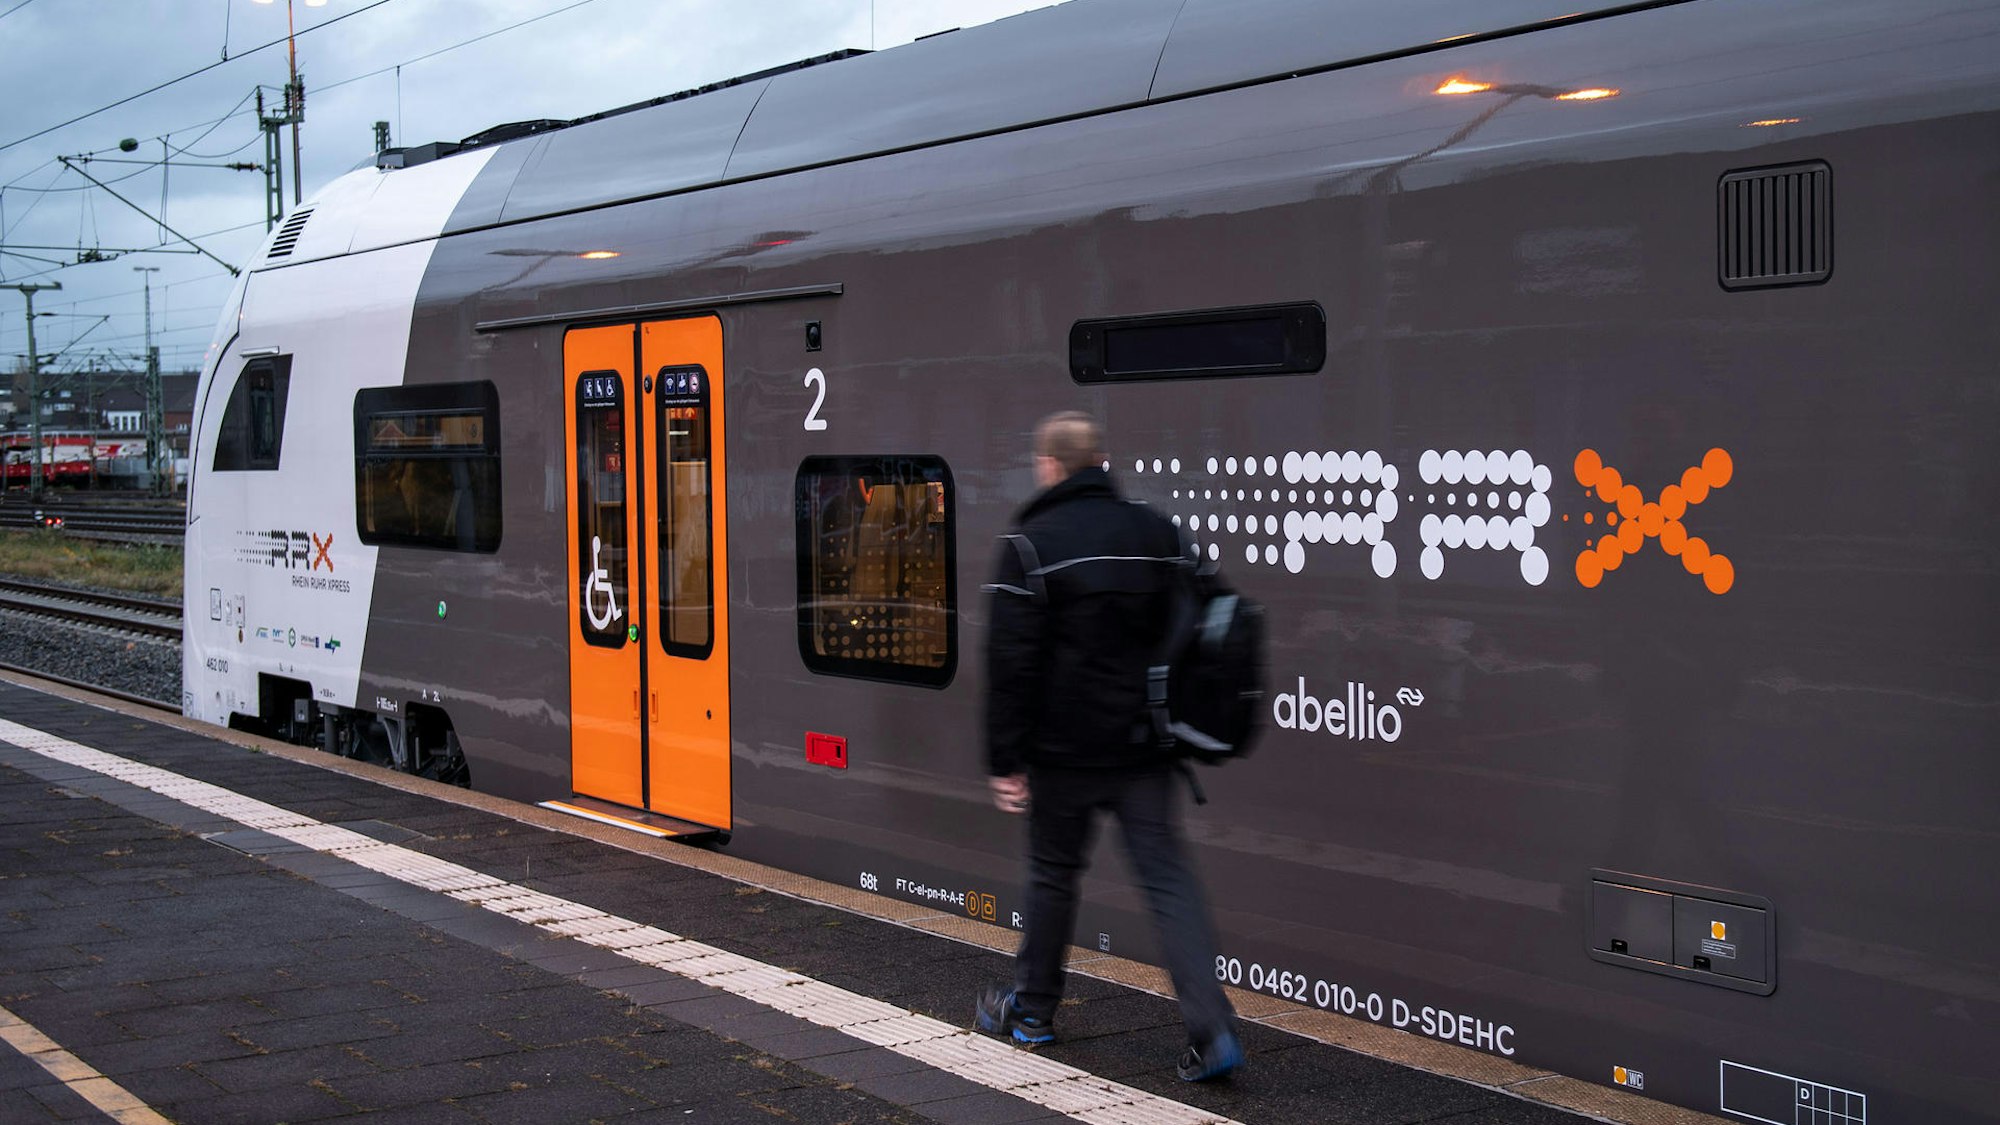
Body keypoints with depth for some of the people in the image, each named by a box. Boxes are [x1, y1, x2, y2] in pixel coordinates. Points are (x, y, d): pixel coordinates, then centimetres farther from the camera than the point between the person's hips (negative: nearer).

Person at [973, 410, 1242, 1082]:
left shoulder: (1030, 545, -8)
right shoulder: (1158, 534, 8)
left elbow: (1011, 662, -12)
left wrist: (1004, 759, -7)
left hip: (1066, 750, -4)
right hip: (1145, 748, 4)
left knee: (1053, 875, 13)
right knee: (1168, 879, 2)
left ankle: (1031, 1012, 28)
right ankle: (1211, 1030, -8)